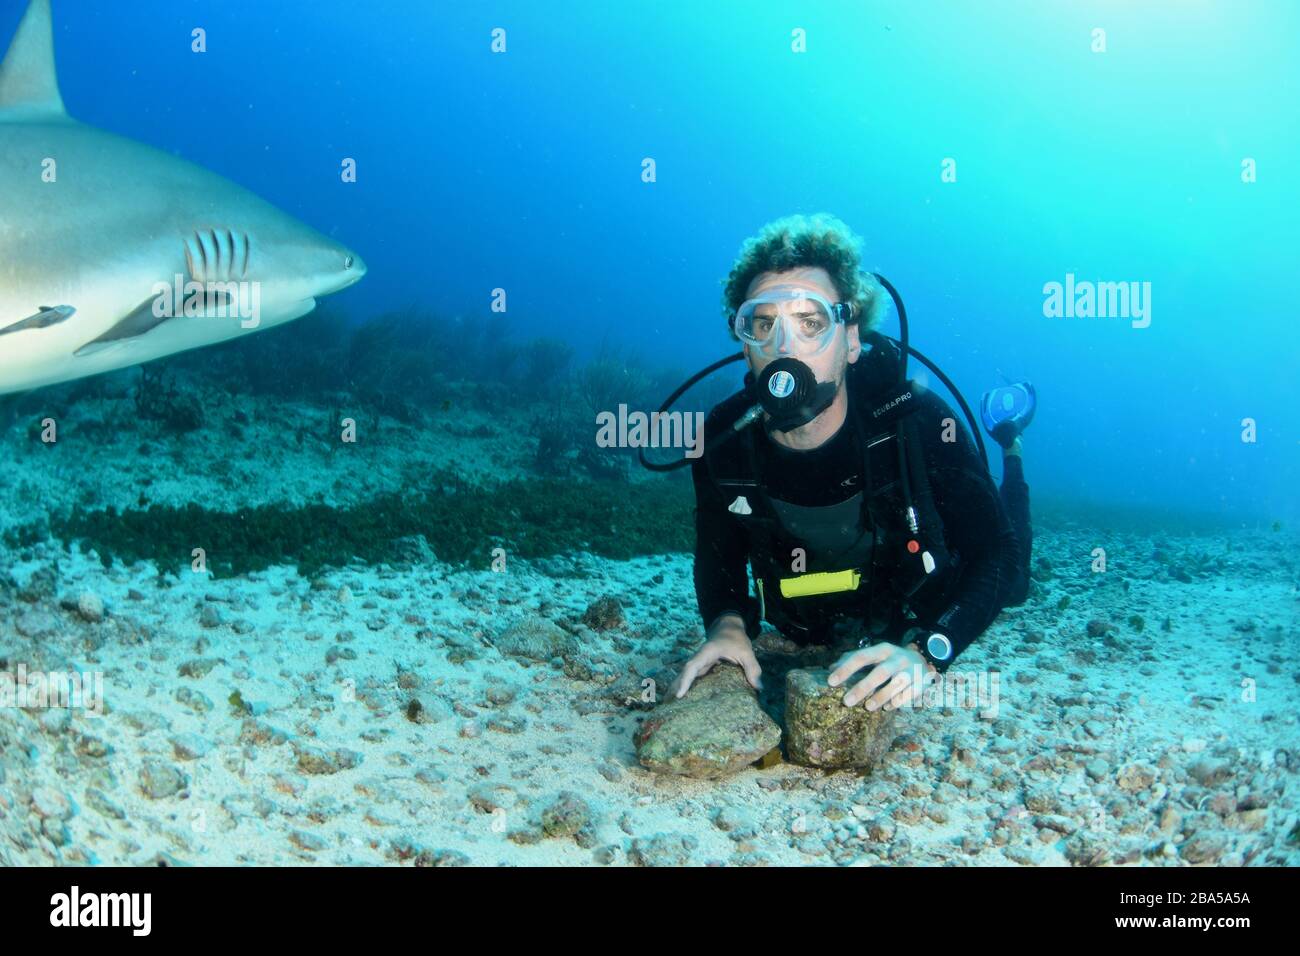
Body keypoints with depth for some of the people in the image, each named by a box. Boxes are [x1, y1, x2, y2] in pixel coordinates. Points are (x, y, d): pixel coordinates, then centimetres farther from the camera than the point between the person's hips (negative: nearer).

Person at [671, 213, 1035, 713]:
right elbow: (719, 559, -13)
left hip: (926, 612, -2)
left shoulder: (917, 421, -37)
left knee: (1007, 589, 30)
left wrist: (925, 651, -48)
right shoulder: (721, 441, -30)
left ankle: (1006, 439, 43)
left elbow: (999, 556, -32)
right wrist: (727, 624, -35)